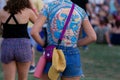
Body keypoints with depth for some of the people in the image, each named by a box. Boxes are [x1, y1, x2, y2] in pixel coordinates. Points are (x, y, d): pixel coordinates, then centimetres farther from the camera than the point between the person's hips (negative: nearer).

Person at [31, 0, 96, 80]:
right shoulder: (80, 11, 6)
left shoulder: (49, 7, -3)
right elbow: (93, 37, -1)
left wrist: (44, 45, 7)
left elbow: (34, 32, -13)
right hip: (73, 58, 2)